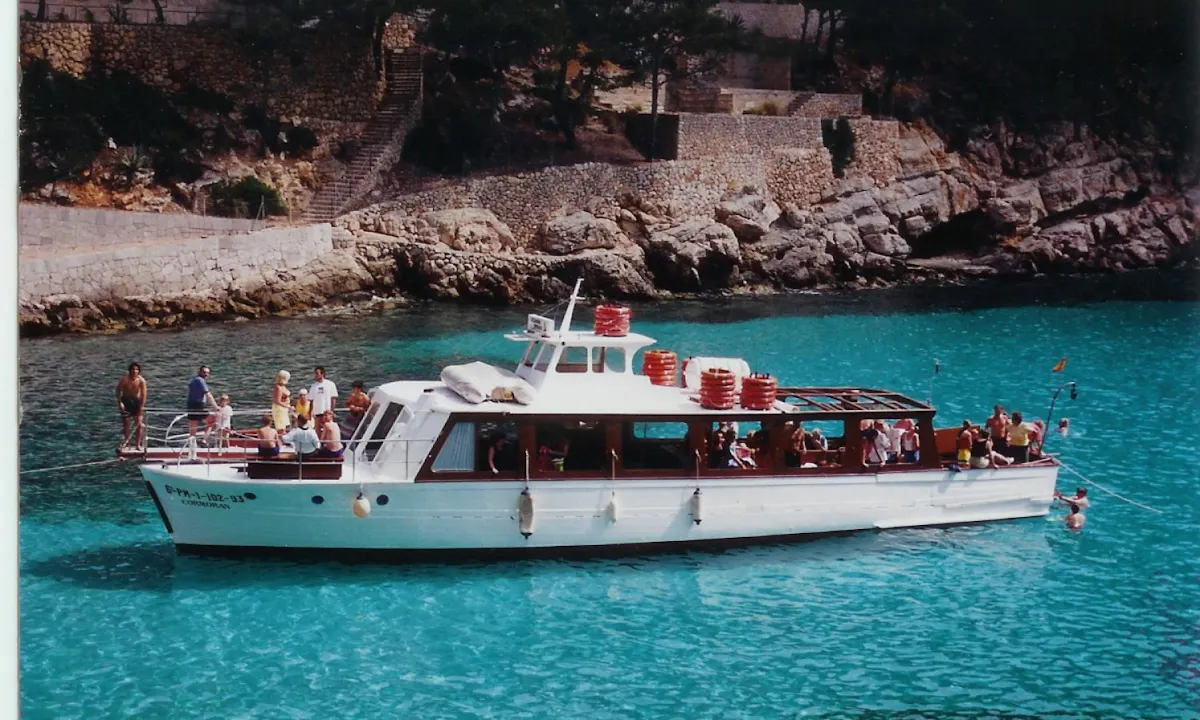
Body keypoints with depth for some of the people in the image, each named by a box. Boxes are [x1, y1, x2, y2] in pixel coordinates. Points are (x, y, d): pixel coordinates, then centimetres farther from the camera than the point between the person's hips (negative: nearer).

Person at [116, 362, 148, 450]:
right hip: (126, 401, 0)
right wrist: (120, 402, -15)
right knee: (125, 423, 5)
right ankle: (126, 443, 19)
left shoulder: (141, 381, -19)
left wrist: (141, 408, -17)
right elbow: (118, 391, -7)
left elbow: (143, 395, -16)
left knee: (139, 423, -7)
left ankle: (138, 444, 3)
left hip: (136, 402, 0)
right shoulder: (124, 379, -18)